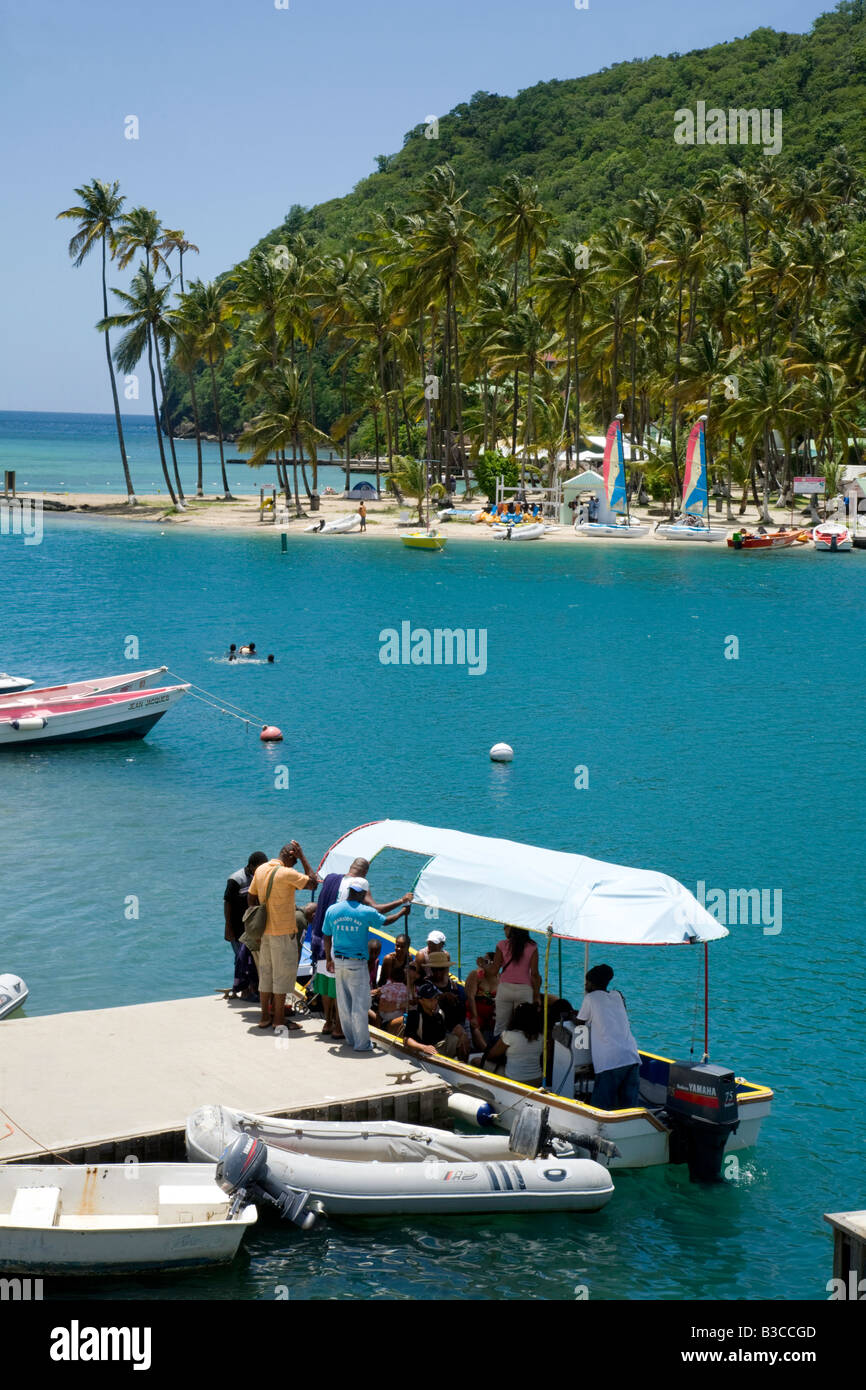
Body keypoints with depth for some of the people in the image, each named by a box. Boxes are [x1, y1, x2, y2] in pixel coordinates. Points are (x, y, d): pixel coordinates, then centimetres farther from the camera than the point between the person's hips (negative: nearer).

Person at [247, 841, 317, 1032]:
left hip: (264, 930, 7)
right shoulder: (287, 873, -17)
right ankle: (279, 1019, 3)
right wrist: (302, 858, -7)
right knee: (283, 973, 0)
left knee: (265, 972, 13)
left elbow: (252, 899, 12)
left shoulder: (260, 869, 6)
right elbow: (313, 883, -10)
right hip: (283, 930, -7)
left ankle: (264, 1016, 18)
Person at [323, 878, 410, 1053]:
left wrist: (328, 958, 20)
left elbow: (327, 937, 7)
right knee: (360, 1003, 3)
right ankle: (362, 1043, 8)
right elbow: (386, 921, 6)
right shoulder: (366, 912, -11)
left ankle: (351, 1039, 25)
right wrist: (402, 912, 24)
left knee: (344, 1002, 14)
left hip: (338, 961, 5)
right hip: (357, 964, -5)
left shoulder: (332, 910, 0)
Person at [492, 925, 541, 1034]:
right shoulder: (532, 947, -2)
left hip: (505, 988, 0)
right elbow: (534, 974, -3)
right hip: (524, 989, 0)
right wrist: (536, 995, 3)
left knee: (500, 1025, 6)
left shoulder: (502, 945, -3)